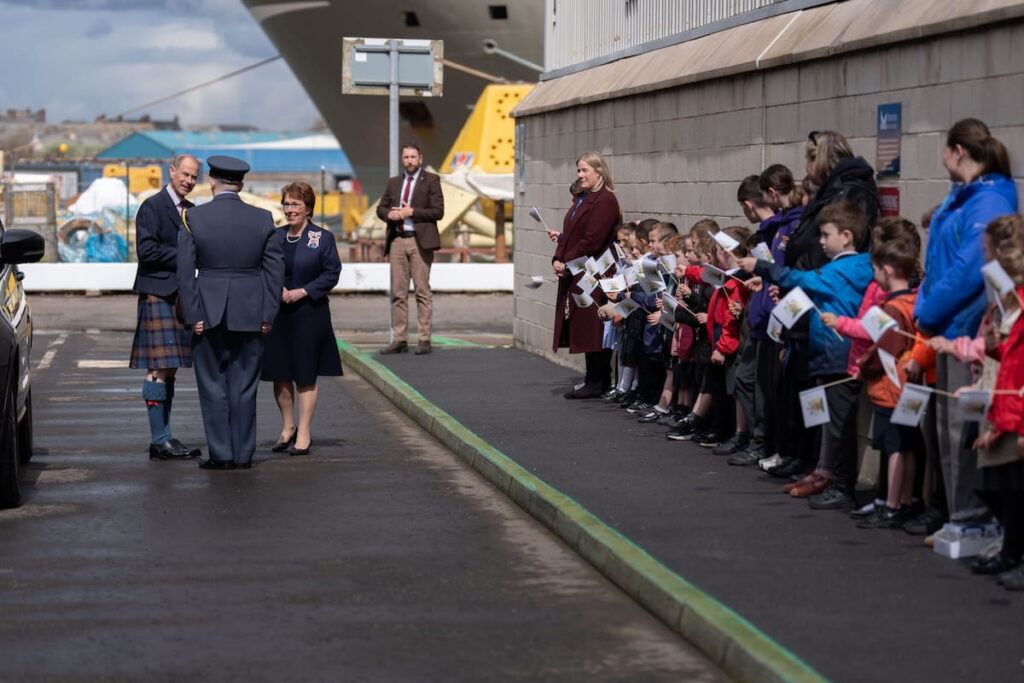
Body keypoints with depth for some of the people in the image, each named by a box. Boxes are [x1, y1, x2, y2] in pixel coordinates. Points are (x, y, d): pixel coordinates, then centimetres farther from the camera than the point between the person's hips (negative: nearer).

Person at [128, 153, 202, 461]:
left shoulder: (191, 211, 17)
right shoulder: (152, 206, -6)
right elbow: (146, 250, -15)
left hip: (180, 295, 8)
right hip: (158, 294, -8)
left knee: (169, 369, 10)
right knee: (159, 368, -9)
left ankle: (164, 439, 14)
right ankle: (160, 441, -8)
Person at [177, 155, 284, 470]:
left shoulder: (194, 217, -5)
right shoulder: (263, 219, 0)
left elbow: (186, 271, -7)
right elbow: (275, 270, 0)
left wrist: (193, 315, -4)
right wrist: (268, 315, 4)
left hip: (209, 314, -1)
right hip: (250, 314, 2)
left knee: (213, 386, 6)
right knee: (244, 387, 7)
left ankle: (221, 454, 5)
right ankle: (242, 455, 9)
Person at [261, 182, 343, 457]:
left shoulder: (323, 238, -2)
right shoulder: (275, 237, 9)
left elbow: (332, 273, -4)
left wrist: (303, 292, -14)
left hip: (309, 313, -4)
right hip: (276, 313, 4)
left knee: (306, 375, 0)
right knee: (279, 374, 6)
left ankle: (303, 434, 8)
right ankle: (287, 428, 23)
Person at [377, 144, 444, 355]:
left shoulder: (431, 180, 2)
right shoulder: (393, 183, 17)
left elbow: (438, 211, -5)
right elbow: (380, 208, 19)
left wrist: (412, 212, -13)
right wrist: (389, 214, -3)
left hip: (420, 241, -5)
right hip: (397, 241, 5)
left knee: (423, 291, -4)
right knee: (398, 293, 3)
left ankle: (424, 340, -2)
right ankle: (399, 340, 6)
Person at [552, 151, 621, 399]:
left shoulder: (605, 200, -12)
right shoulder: (582, 199, 19)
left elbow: (592, 241, -18)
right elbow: (569, 234, 17)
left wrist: (567, 263, -15)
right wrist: (558, 260, 1)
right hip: (573, 275, 9)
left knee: (591, 329, -5)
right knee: (585, 331, 10)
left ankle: (596, 383, 0)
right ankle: (596, 382, 15)